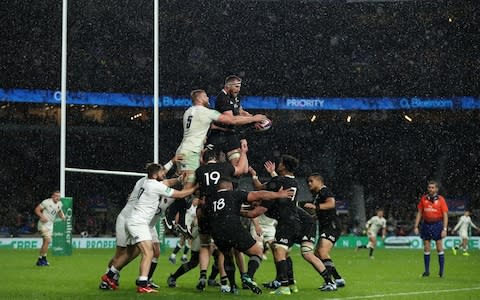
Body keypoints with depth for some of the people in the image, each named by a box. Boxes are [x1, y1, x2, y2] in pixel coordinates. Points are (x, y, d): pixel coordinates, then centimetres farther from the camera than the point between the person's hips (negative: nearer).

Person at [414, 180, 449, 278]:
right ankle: (426, 271, 11)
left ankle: (441, 271, 3)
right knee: (426, 249, 5)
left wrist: (444, 229, -12)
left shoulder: (440, 199, -3)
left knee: (439, 248, -3)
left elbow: (445, 215, -4)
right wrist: (416, 227, 4)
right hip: (426, 225, 3)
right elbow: (419, 213, 11)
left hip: (437, 225, -3)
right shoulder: (423, 199, 6)